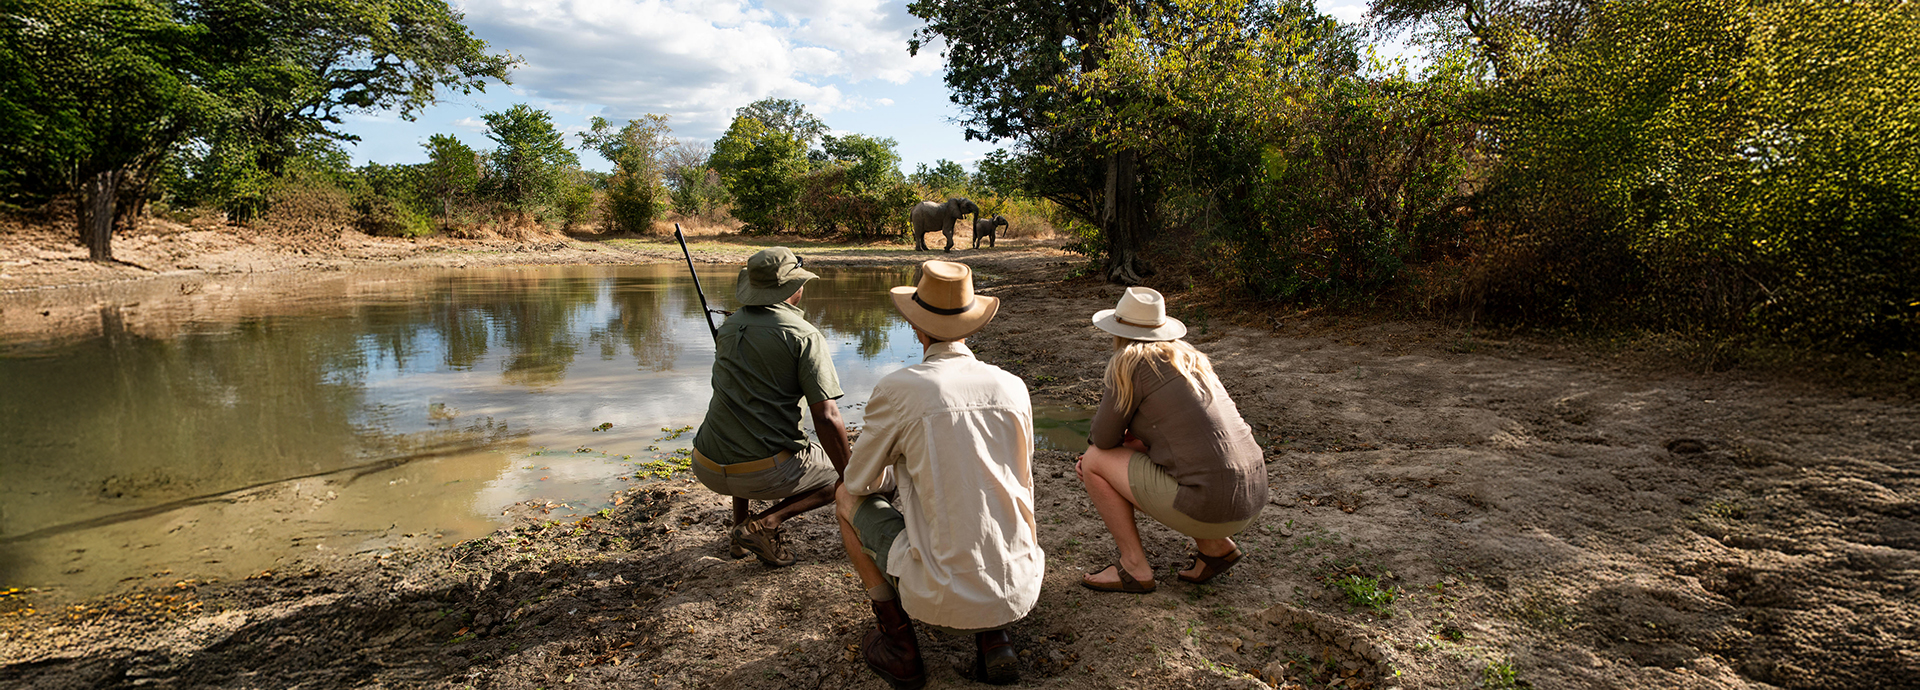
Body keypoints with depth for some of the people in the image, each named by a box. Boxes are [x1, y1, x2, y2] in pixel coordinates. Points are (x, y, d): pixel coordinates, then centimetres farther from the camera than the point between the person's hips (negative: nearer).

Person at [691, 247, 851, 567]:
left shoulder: (729, 326, 11)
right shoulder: (804, 335, -10)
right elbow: (827, 420, -15)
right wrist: (849, 479, -4)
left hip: (708, 469, 7)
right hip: (765, 472, -6)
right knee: (837, 475, 18)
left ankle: (739, 529, 27)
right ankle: (765, 523, -2)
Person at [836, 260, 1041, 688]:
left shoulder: (899, 389, -11)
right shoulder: (1013, 387, 2)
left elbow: (858, 480, 4)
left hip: (942, 597, -4)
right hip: (1021, 592, 4)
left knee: (849, 497, 17)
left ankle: (898, 641, 18)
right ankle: (994, 638, 16)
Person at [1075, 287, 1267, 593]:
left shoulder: (1130, 361, -7)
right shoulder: (1185, 354, 16)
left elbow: (1105, 437, -3)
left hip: (1207, 504, -8)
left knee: (1094, 461, 4)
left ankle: (1134, 567, 9)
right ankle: (1215, 545, 20)